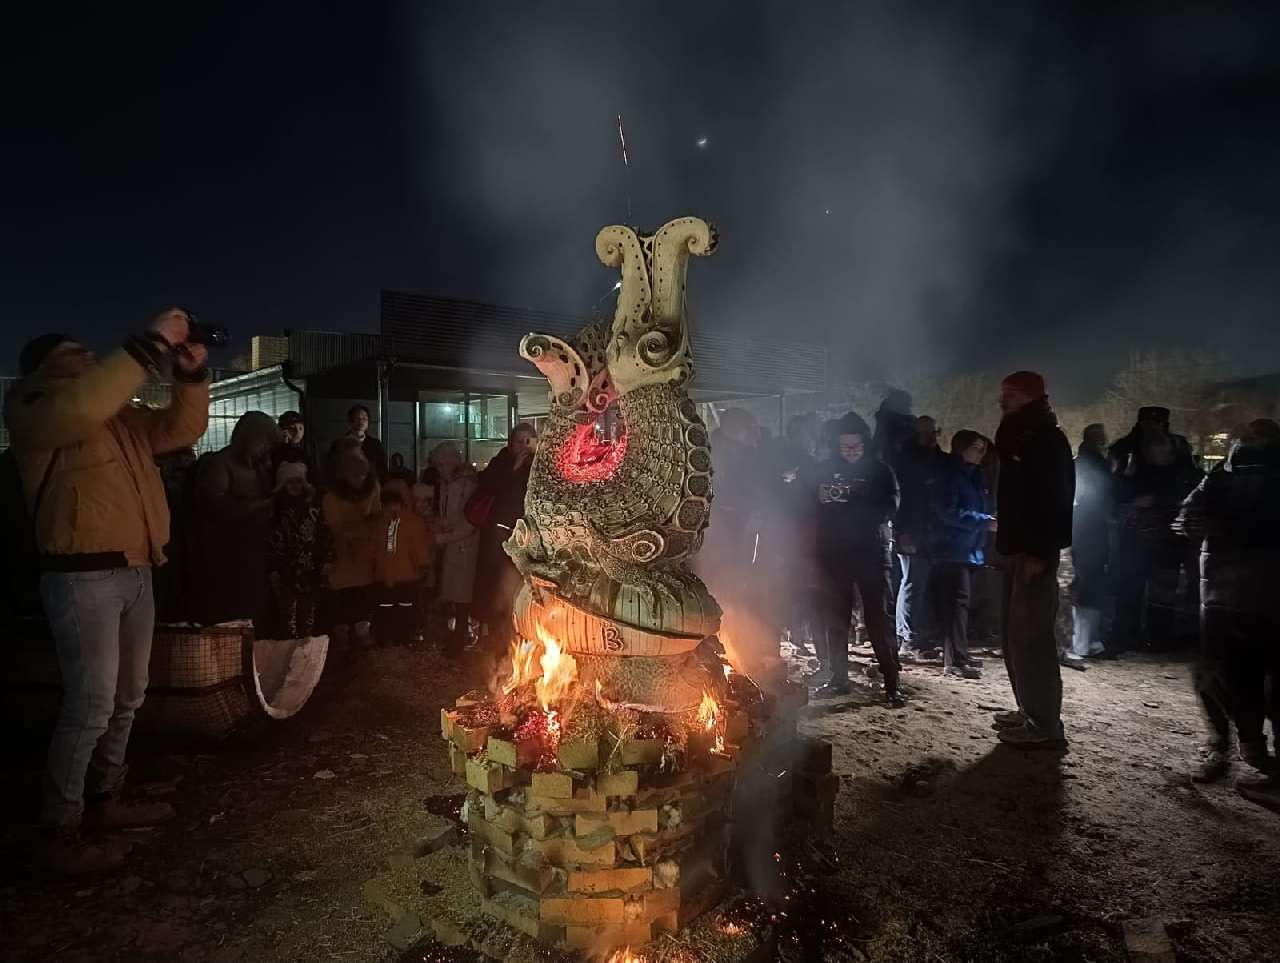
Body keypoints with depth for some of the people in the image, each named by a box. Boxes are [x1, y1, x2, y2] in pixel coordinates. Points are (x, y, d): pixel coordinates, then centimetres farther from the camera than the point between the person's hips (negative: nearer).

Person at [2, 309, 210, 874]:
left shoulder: (120, 417, 19)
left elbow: (183, 429, 16)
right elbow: (82, 405, -27)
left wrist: (190, 372, 0)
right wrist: (151, 344, -26)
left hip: (135, 572, 8)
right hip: (83, 577, -8)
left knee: (127, 698, 16)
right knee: (90, 707, -7)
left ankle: (106, 800, 31)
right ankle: (61, 835, 6)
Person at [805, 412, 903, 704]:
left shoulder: (881, 471, 2)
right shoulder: (824, 469, 8)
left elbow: (889, 508, -11)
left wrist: (850, 500, -19)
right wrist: (820, 497, -18)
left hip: (871, 553, -2)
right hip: (833, 554, 3)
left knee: (880, 618, -3)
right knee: (834, 619, 8)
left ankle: (891, 682, 3)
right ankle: (838, 678, 19)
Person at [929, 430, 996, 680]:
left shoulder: (974, 476, 18)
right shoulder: (948, 474, -8)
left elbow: (982, 508, 20)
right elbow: (949, 511, -17)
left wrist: (989, 520, 0)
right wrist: (986, 522, -16)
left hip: (969, 549, 9)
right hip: (953, 548, -9)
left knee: (959, 602, 12)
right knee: (957, 601, -12)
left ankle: (959, 654, 20)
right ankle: (955, 660, -12)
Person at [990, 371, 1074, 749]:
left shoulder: (1047, 440, -11)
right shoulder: (1018, 439, 18)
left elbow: (1055, 500, -19)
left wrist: (1039, 553, -23)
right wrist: (1006, 543, 15)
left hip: (1034, 553, -10)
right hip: (1017, 550, 10)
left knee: (1030, 637, -9)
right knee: (1016, 634, 14)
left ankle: (1046, 725, -4)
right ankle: (1030, 711, 24)